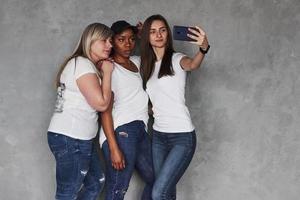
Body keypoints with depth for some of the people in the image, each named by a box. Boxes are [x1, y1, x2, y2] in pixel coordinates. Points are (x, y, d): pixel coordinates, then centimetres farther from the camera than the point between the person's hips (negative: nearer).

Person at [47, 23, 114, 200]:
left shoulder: (88, 65, 19)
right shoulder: (82, 64, -13)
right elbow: (101, 103, -19)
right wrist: (107, 72, -9)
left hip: (80, 138, 10)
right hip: (70, 139, -10)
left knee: (96, 181, 18)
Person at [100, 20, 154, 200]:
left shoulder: (137, 62, 16)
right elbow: (106, 110, -12)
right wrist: (114, 148, -21)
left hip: (141, 131, 8)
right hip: (120, 132, -8)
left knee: (156, 181, 14)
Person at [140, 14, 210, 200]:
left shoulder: (176, 59, -7)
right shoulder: (147, 65, 11)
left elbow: (193, 65, -32)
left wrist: (204, 48, -52)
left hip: (182, 136, -6)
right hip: (158, 135, 6)